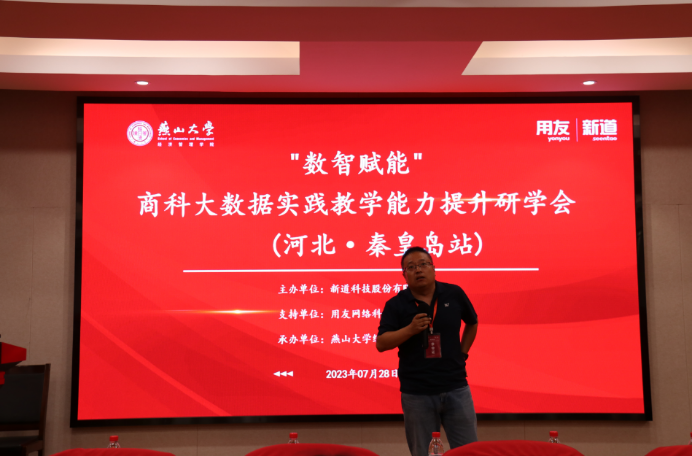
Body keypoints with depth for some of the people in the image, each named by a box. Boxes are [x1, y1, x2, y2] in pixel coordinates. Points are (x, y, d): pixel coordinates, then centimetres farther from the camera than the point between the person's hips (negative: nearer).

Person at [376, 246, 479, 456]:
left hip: (456, 389, 2)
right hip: (416, 393, -1)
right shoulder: (395, 304, -3)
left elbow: (472, 323, 20)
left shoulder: (454, 294, 2)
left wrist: (462, 353, 12)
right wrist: (410, 329, -22)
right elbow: (381, 344, -9)